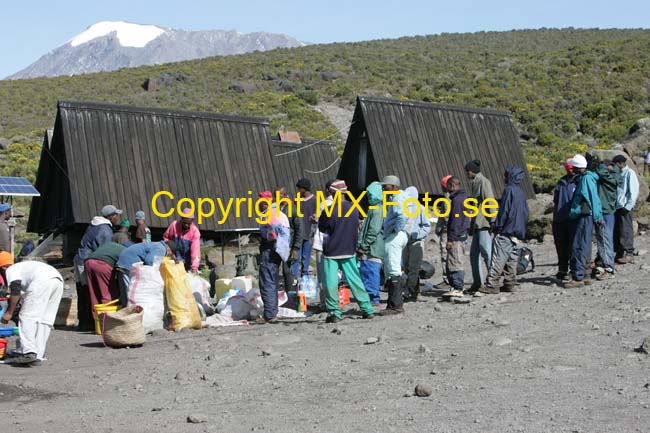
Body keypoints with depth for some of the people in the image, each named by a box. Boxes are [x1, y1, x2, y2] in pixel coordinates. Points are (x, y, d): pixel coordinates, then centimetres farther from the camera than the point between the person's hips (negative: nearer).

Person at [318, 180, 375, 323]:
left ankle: (334, 312, -1)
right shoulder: (354, 209, 0)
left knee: (331, 283, 1)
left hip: (331, 252, -5)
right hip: (349, 251, 5)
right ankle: (367, 309, 13)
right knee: (355, 280, 11)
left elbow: (322, 228, -2)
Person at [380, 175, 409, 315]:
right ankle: (395, 303, 20)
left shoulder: (398, 198, -12)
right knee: (389, 271, 15)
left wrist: (397, 229, -17)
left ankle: (396, 305, -10)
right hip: (392, 237, 11)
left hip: (395, 237, -11)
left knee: (393, 271, -10)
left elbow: (403, 215, -29)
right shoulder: (396, 197, 22)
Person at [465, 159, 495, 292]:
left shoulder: (483, 182, -8)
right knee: (474, 254, 10)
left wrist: (492, 221, -20)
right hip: (477, 224, 10)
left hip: (484, 223, -10)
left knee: (487, 252, -10)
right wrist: (472, 225, 20)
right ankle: (478, 282, 14)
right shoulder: (475, 183, 19)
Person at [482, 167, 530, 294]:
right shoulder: (521, 193, 16)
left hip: (505, 231, -9)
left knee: (498, 258, -11)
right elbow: (526, 212, 19)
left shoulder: (509, 190, -10)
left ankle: (492, 284, -16)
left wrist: (497, 226, -11)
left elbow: (504, 210, -15)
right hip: (517, 232, 9)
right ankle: (510, 283, 12)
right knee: (512, 258, 11)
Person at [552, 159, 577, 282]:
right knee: (561, 247, 9)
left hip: (573, 220, -4)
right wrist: (554, 219, 14)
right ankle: (562, 270, 18)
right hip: (560, 220, 4)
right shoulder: (561, 183, 15)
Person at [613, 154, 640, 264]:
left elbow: (634, 191, -11)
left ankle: (629, 253, 1)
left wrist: (628, 206, -16)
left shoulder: (629, 173, -6)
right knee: (616, 231, 9)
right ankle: (619, 253, 16)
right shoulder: (618, 174, 16)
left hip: (624, 207, -8)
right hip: (617, 206, 8)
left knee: (626, 230, -5)